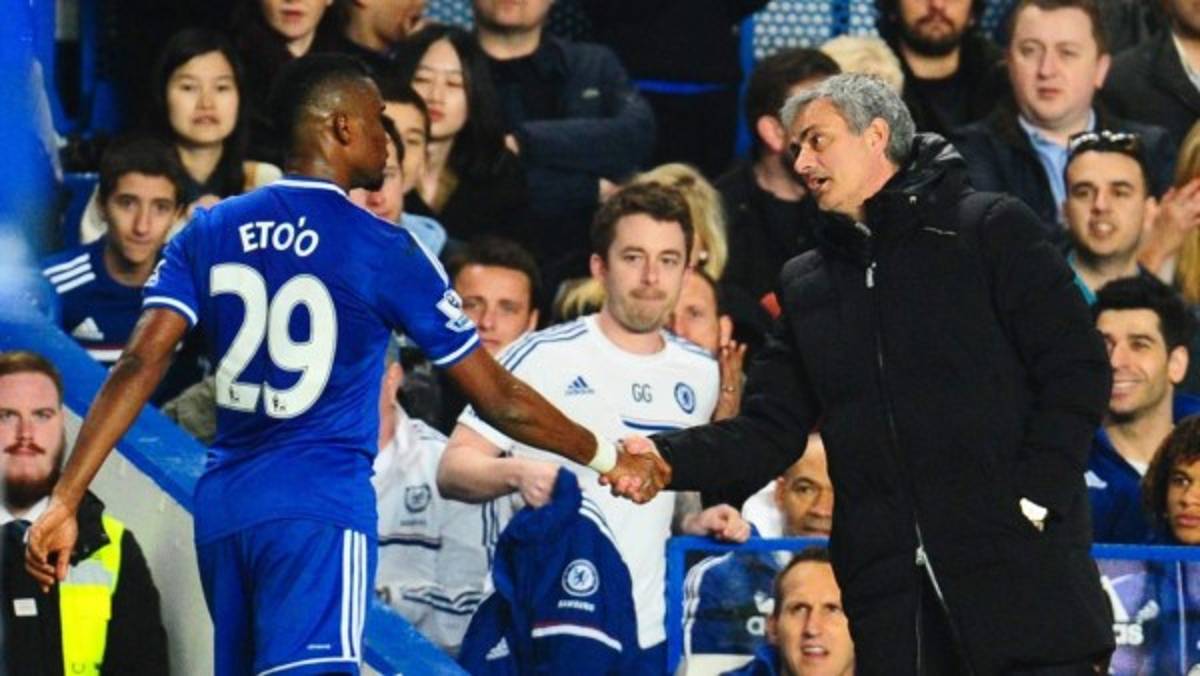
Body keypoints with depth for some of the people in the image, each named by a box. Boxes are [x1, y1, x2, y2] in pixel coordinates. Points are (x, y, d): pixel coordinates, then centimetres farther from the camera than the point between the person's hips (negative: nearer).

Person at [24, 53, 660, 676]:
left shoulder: (209, 232, 7)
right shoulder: (385, 249, -4)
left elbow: (137, 368, -3)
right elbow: (498, 400, 0)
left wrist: (64, 501, -3)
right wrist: (607, 458, 13)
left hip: (222, 507, 6)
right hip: (318, 509, -6)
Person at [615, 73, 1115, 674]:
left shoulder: (991, 229, 3)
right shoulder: (806, 284, 19)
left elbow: (1077, 371, -3)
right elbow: (768, 432, 13)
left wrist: (1034, 496, -13)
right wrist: (667, 458, -5)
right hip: (892, 595, 5)